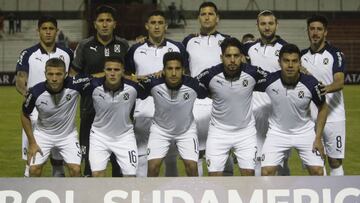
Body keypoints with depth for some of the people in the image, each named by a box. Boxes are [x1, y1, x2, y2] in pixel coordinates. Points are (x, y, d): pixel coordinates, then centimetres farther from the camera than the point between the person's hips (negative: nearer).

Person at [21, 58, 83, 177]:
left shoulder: (73, 86, -27)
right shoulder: (36, 92, -24)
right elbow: (25, 116, -6)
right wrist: (32, 143, -6)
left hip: (68, 135, 0)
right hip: (43, 134, 0)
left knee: (75, 169, -12)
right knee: (34, 169, -10)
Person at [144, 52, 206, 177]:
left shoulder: (193, 85, -27)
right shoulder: (153, 84, -27)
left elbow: (209, 93, -5)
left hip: (186, 130, 0)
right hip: (160, 129, 0)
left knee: (192, 166, -9)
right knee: (152, 166, -11)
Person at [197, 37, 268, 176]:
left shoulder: (253, 72, -15)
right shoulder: (210, 75, -16)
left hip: (246, 130, 0)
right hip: (219, 130, 0)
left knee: (249, 174, -1)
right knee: (214, 175, -1)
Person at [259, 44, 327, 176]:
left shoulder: (311, 83, -20)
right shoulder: (269, 80, -21)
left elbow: (323, 108, -4)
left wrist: (318, 138, -6)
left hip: (305, 132, 0)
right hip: (277, 132, 0)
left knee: (317, 171, -7)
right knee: (266, 172, -11)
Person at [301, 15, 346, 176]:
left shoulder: (335, 54, -5)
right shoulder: (302, 56, 8)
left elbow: (340, 82, -19)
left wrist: (327, 88, -39)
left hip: (333, 116, -4)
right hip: (310, 118, 4)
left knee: (335, 161, 2)